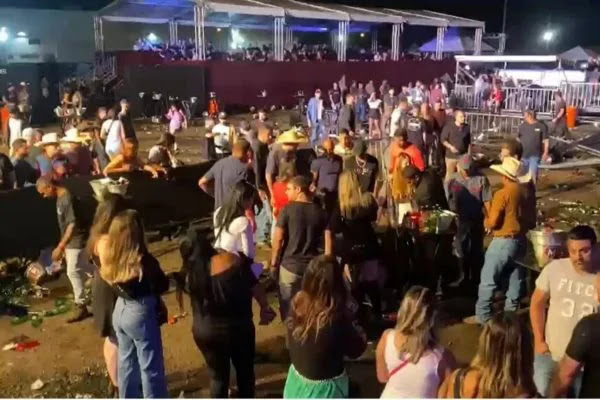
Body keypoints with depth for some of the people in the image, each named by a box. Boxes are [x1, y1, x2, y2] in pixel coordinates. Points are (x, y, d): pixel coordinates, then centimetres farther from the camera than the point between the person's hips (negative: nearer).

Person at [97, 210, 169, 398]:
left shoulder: (110, 255, -12)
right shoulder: (144, 261, -26)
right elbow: (162, 286, -12)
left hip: (120, 310, 7)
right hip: (140, 314, -7)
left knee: (126, 361, 23)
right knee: (151, 367, 8)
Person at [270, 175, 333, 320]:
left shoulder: (287, 210, -7)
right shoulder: (320, 212, 3)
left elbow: (278, 239, -10)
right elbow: (328, 241, -1)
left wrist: (273, 264, 0)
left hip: (289, 266, -3)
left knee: (288, 308, 9)